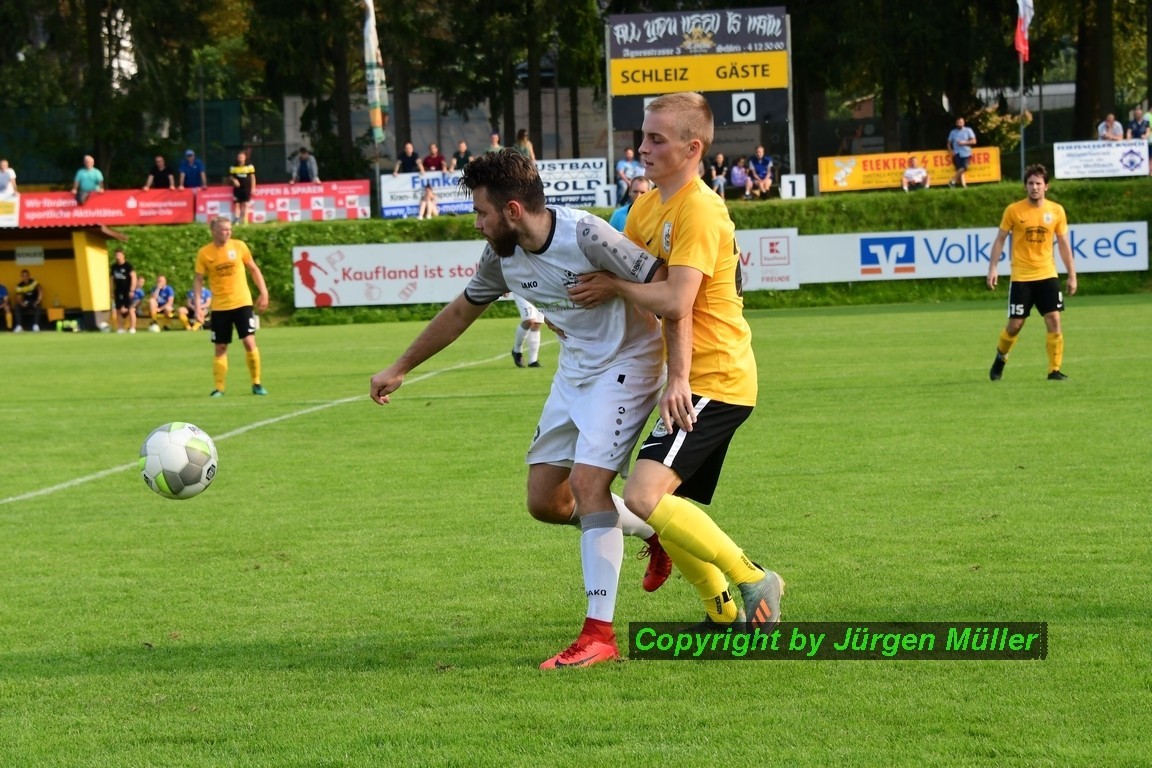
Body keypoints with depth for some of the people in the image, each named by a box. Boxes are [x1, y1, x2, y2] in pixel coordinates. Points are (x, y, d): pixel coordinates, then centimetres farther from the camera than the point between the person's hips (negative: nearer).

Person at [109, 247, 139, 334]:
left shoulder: (128, 265, -7)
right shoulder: (114, 267, 11)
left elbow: (134, 277, -11)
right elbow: (111, 279, 18)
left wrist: (132, 290, -16)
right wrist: (112, 291, 12)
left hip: (127, 291, -6)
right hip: (118, 291, 6)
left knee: (130, 309, -8)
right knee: (118, 310, 5)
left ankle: (132, 328, -6)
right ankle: (120, 328, 10)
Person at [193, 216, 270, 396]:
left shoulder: (239, 246, -1)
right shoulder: (204, 253, -4)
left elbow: (254, 269, 9)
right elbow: (198, 280, 1)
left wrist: (263, 292, 4)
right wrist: (197, 305, -7)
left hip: (242, 302, 0)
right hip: (219, 306, 0)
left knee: (249, 342, -9)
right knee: (220, 348, 3)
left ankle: (256, 384, 3)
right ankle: (219, 388, 10)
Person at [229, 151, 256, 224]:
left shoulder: (250, 167, 1)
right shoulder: (233, 168, 1)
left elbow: (252, 177, 5)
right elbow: (231, 176, 10)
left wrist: (253, 188, 1)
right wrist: (234, 180, -13)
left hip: (246, 188, 0)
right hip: (237, 188, 0)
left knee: (245, 204, 1)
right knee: (236, 204, -2)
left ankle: (245, 221, 4)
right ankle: (236, 220, 0)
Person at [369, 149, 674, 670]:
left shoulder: (584, 235, -27)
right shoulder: (503, 256, -3)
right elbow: (459, 313, 14)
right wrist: (399, 369, 22)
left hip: (626, 364, -8)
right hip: (574, 369, 8)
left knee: (587, 482, -20)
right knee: (545, 501, 7)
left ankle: (600, 635, -17)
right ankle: (657, 534, 29)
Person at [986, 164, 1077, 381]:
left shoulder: (1056, 211, 2)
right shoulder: (1014, 210, -4)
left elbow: (1064, 244, 8)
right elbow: (1000, 240, 3)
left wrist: (1072, 275, 6)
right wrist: (993, 268, -5)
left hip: (1047, 275, 2)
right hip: (1021, 277, -2)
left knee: (1054, 320, -8)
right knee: (1015, 325, 1)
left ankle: (1055, 370, -1)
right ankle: (1000, 358, 28)